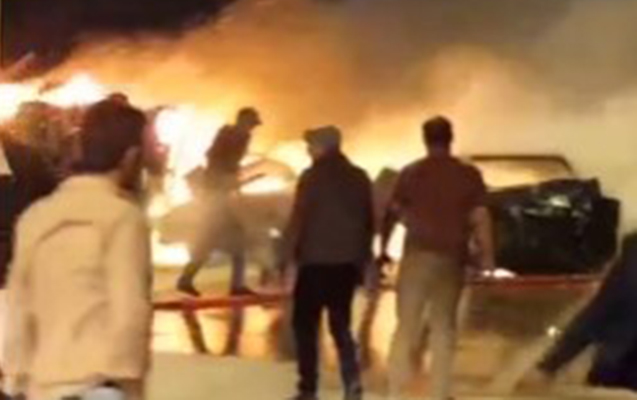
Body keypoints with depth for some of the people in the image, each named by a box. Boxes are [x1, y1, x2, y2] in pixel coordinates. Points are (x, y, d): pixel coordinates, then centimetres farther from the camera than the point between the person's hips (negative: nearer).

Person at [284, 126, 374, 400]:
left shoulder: (313, 177, -8)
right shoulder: (359, 178, 9)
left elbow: (299, 219, -11)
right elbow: (369, 222, 12)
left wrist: (290, 252, -2)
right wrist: (363, 259, 17)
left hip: (317, 261, -5)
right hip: (348, 262, 5)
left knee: (305, 324, 4)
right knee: (340, 324, 13)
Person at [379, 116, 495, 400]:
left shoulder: (411, 173, 0)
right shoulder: (469, 175, 0)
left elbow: (393, 214, 2)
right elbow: (479, 219, -4)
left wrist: (383, 248, 12)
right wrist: (487, 257, 2)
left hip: (418, 255, -1)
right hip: (452, 258, 1)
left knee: (407, 325, 5)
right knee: (444, 326, 11)